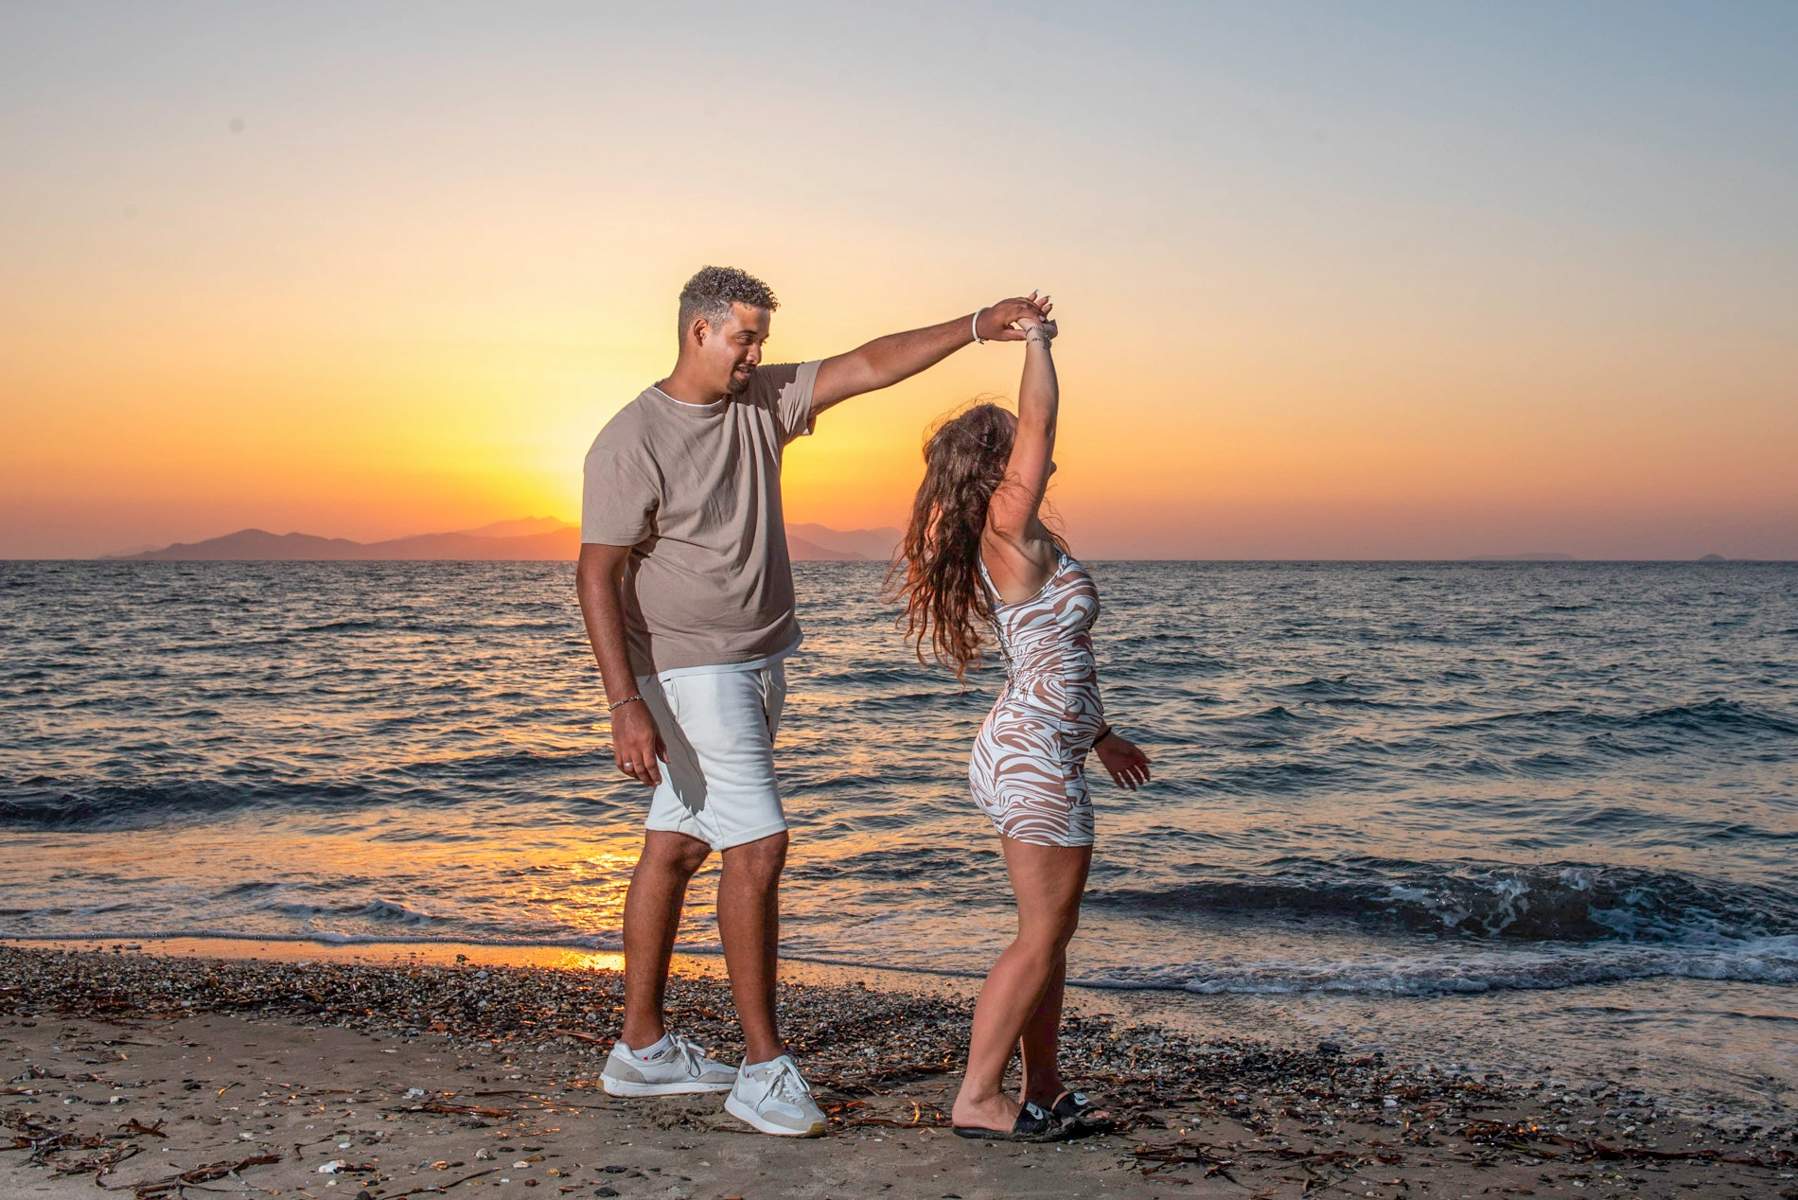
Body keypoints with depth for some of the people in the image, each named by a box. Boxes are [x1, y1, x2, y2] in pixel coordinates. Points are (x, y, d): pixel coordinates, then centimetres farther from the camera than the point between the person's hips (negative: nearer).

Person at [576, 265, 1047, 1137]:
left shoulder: (764, 401, 7)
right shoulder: (632, 441, -13)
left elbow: (870, 366, 5)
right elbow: (598, 575, -16)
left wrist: (974, 327, -5)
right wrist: (626, 704, -23)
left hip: (758, 665, 7)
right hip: (692, 672, -7)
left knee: (675, 846, 12)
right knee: (758, 844, -12)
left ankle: (641, 1048, 20)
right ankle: (763, 1067, -4)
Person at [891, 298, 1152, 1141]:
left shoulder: (1012, 549, 13)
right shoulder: (1012, 534, -15)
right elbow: (1039, 416, -20)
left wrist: (1099, 735, 26)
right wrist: (1035, 339, -5)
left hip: (1030, 749, 10)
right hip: (1034, 759, -10)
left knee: (1052, 932, 15)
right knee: (1041, 936, -3)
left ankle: (1042, 1089, 22)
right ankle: (978, 1097, 4)